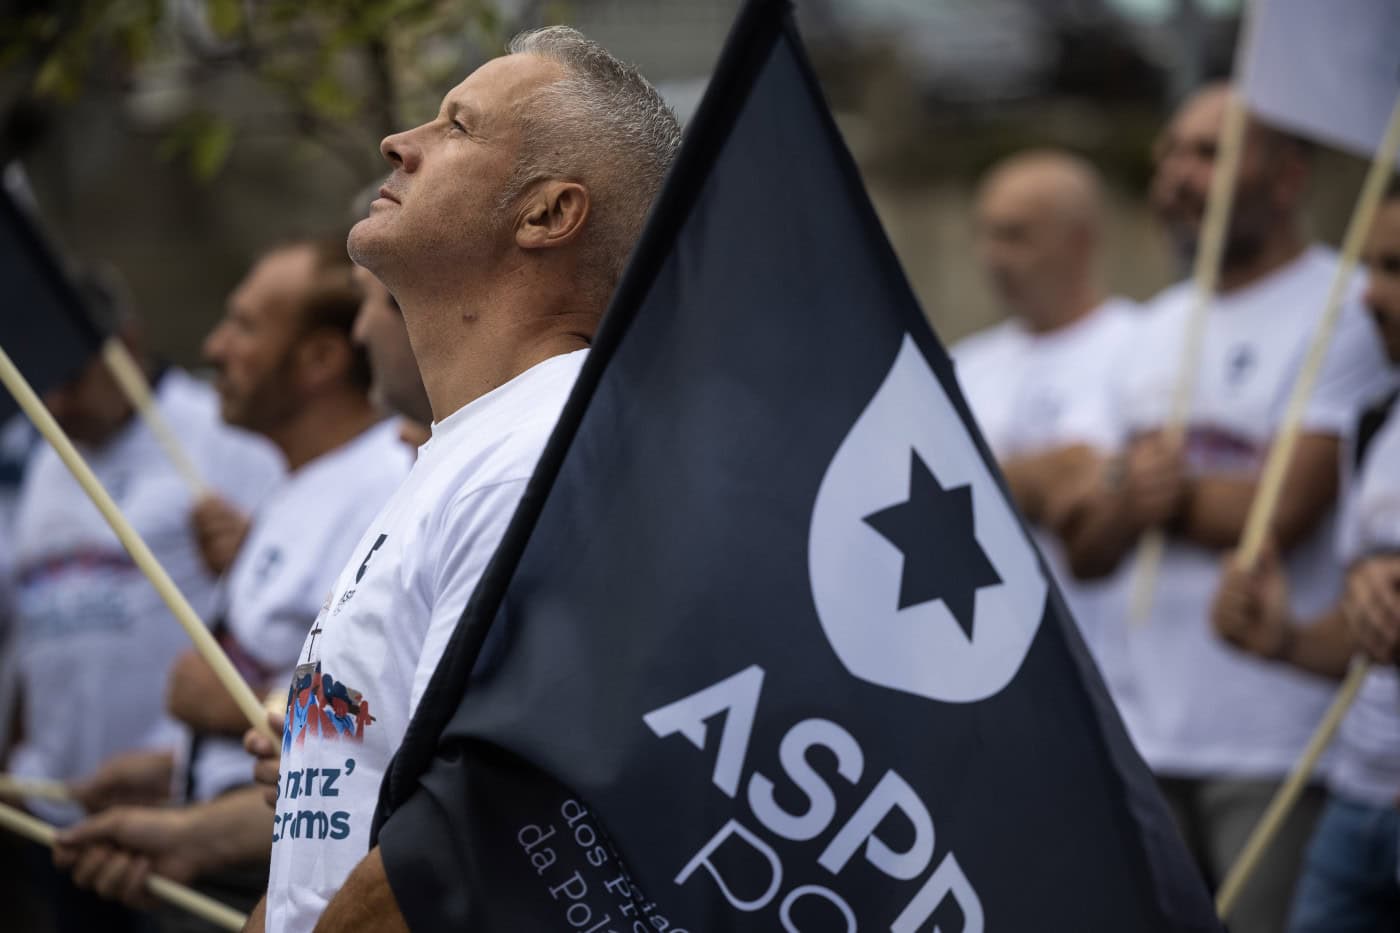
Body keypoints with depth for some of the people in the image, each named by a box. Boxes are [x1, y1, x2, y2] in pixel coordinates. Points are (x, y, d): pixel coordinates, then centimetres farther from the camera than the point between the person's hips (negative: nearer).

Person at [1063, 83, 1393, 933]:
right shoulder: (1162, 328, 18)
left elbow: (1282, 511, -15)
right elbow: (1088, 548, 15)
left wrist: (1168, 496, -1)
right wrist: (1130, 503, -7)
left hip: (1278, 743, -7)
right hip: (1143, 734, 7)